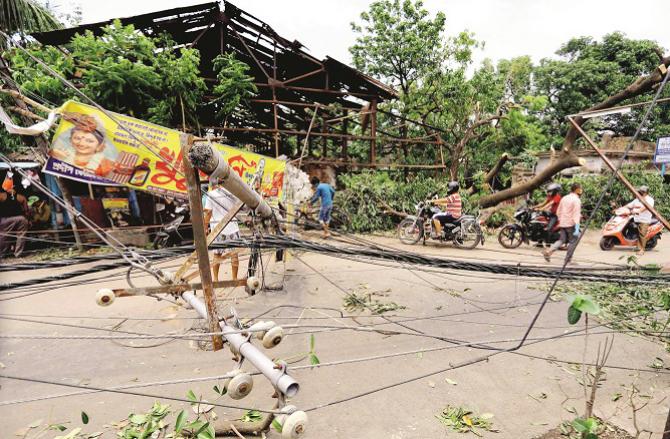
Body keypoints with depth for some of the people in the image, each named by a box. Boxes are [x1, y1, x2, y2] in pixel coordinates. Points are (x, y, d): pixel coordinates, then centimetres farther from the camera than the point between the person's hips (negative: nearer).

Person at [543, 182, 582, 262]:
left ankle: (548, 251, -11)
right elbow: (576, 214, -18)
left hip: (562, 224, 6)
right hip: (571, 224, -6)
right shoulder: (576, 200, -10)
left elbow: (558, 212, 16)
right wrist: (577, 228, -22)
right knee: (573, 241, 6)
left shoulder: (564, 198, 13)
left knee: (561, 240, 9)